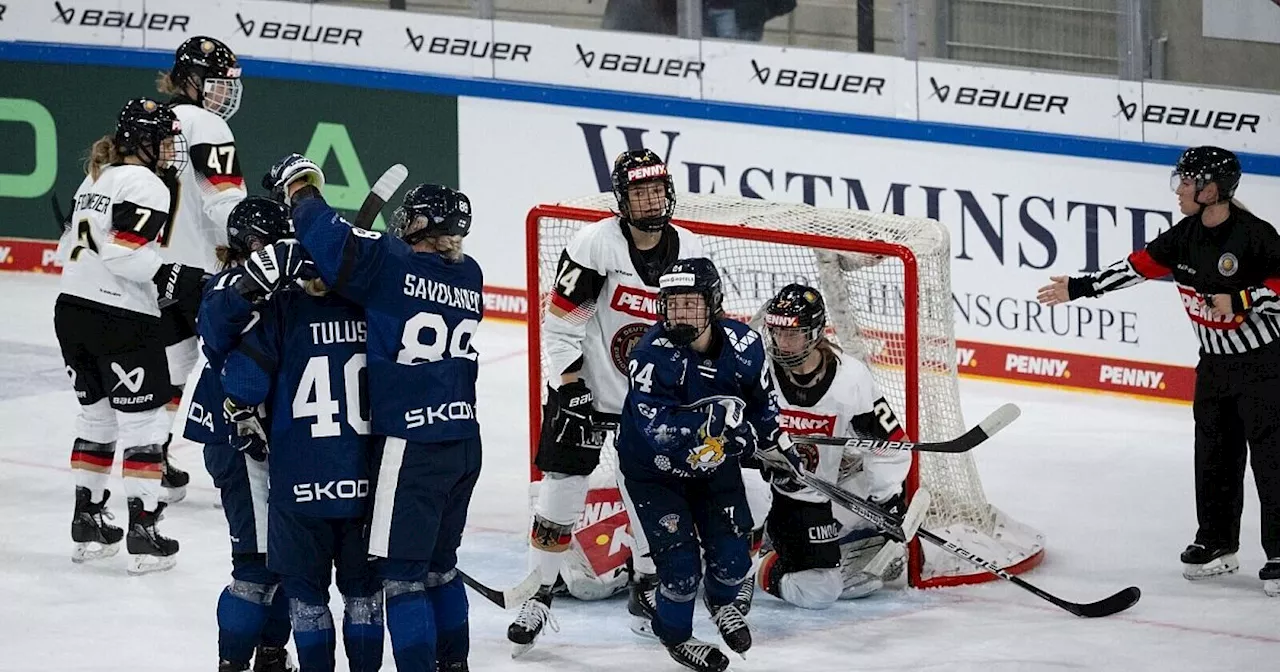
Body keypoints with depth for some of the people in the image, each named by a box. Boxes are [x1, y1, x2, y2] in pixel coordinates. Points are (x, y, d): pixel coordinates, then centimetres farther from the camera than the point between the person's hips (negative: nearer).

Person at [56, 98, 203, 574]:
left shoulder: (96, 179, 17)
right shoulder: (145, 185, -12)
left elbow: (70, 248, 19)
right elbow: (124, 252, -22)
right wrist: (175, 279, -20)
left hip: (71, 310, 9)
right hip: (120, 319, -9)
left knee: (96, 415, 19)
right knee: (142, 422, -1)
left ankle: (87, 522, 22)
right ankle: (142, 533, -3)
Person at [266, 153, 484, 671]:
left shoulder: (392, 263, -12)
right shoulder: (469, 277, 9)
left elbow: (335, 246, -22)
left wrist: (300, 186, -5)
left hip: (412, 443, -7)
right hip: (464, 440, 7)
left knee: (401, 571, -2)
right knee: (438, 564, 21)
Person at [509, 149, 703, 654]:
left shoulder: (689, 252, -4)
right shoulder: (595, 245, -17)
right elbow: (560, 321, -13)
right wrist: (569, 385, -17)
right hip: (586, 388, -4)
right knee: (561, 490, -5)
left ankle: (647, 585, 27)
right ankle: (541, 593, 6)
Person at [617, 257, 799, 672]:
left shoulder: (742, 345, -16)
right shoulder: (652, 355, -30)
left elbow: (760, 400, 6)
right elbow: (655, 428, -38)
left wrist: (776, 445, 13)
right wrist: (710, 419, -46)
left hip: (715, 461, 4)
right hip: (653, 467, -4)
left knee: (733, 554, 2)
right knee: (680, 562, -9)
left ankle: (721, 602, 39)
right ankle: (675, 635, 20)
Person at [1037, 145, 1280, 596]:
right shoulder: (1186, 236, 2)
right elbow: (1140, 266, 6)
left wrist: (1240, 299, -26)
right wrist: (1079, 288, 6)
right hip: (1215, 361, 8)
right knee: (1215, 454, 13)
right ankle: (1217, 545, 25)